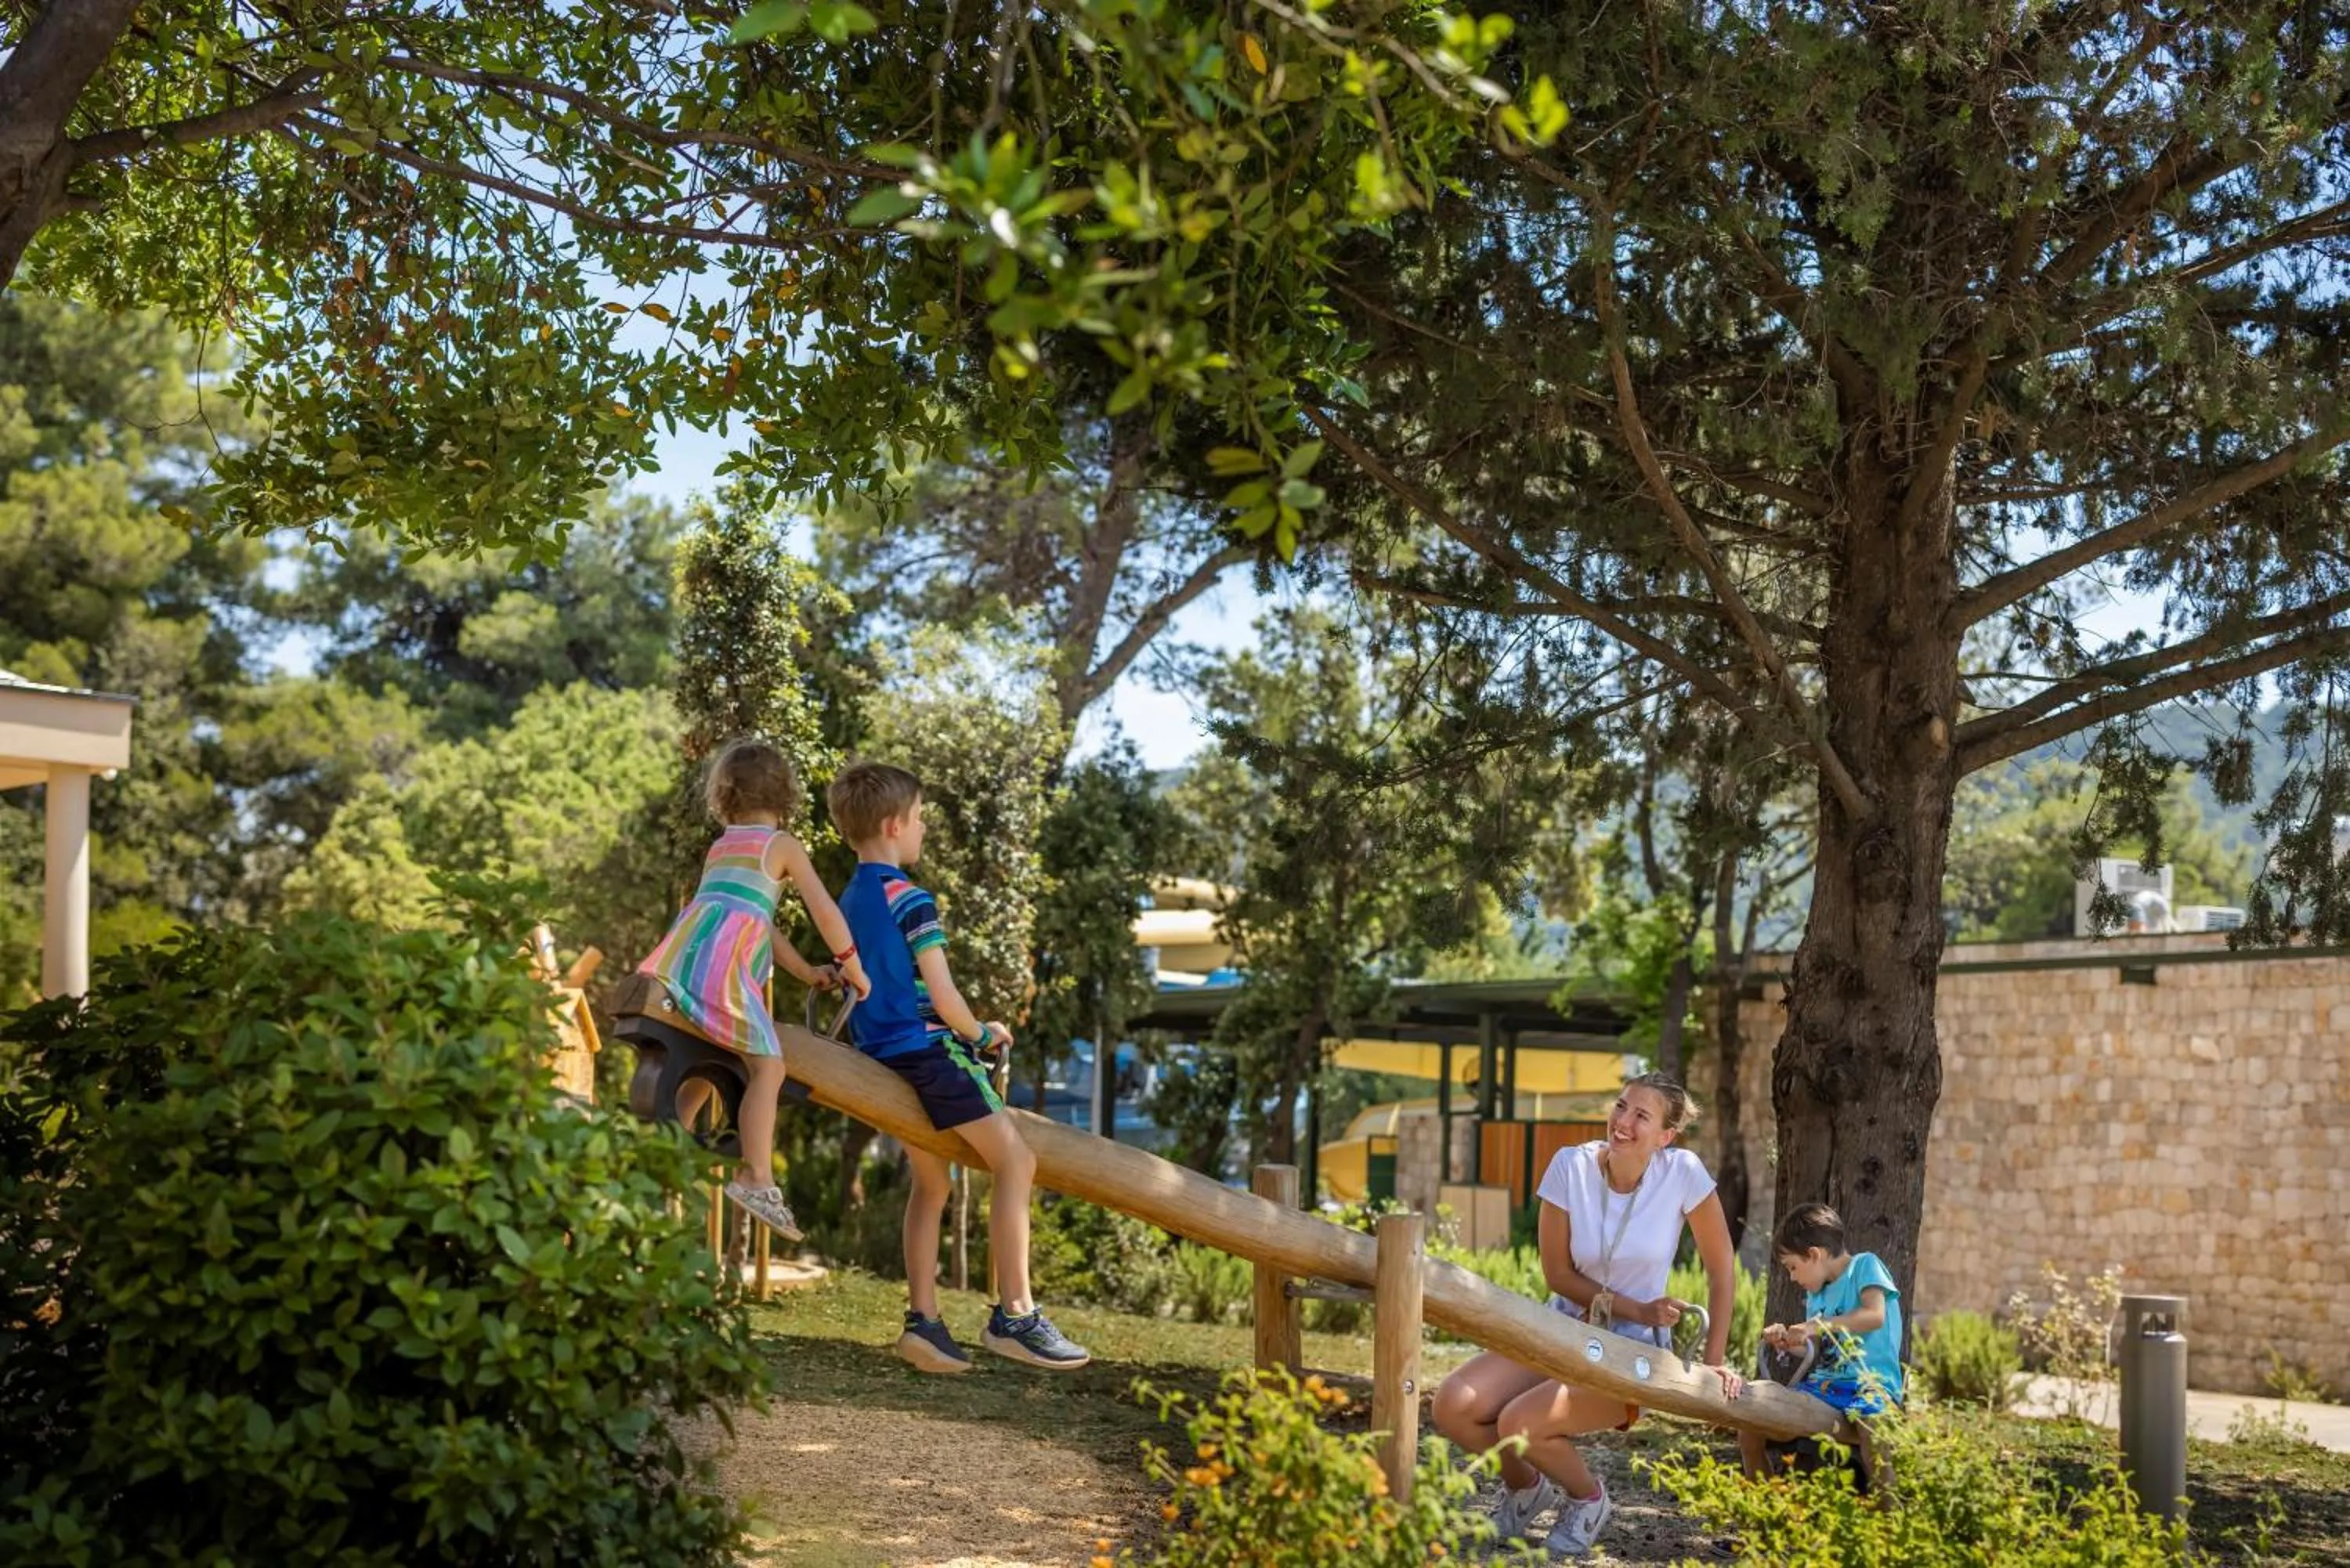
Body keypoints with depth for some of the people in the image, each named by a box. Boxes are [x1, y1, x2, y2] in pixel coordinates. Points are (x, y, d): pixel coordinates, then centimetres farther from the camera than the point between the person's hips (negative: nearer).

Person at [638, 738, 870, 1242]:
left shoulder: (718, 847, 26)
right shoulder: (782, 846, 6)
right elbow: (826, 912, 1)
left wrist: (806, 972, 31)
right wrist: (851, 966, 14)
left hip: (681, 954, 8)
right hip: (722, 961, -8)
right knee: (767, 1065, -12)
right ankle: (756, 1178, -23)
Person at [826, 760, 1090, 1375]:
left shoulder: (849, 901, 14)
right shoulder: (911, 902, -13)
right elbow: (941, 996, -16)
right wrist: (980, 1035, 2)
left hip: (881, 1057, 9)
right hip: (927, 1048, -9)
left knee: (930, 1182, 14)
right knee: (1015, 1161, -8)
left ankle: (922, 1320, 9)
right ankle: (1014, 1315, -11)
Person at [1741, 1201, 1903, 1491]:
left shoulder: (1864, 1265, 0)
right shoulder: (1816, 1295, 20)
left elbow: (1875, 1316, -16)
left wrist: (1818, 1325, -19)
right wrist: (1788, 1343, 3)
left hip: (1869, 1382, -7)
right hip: (1822, 1384, 7)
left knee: (1871, 1422, -40)